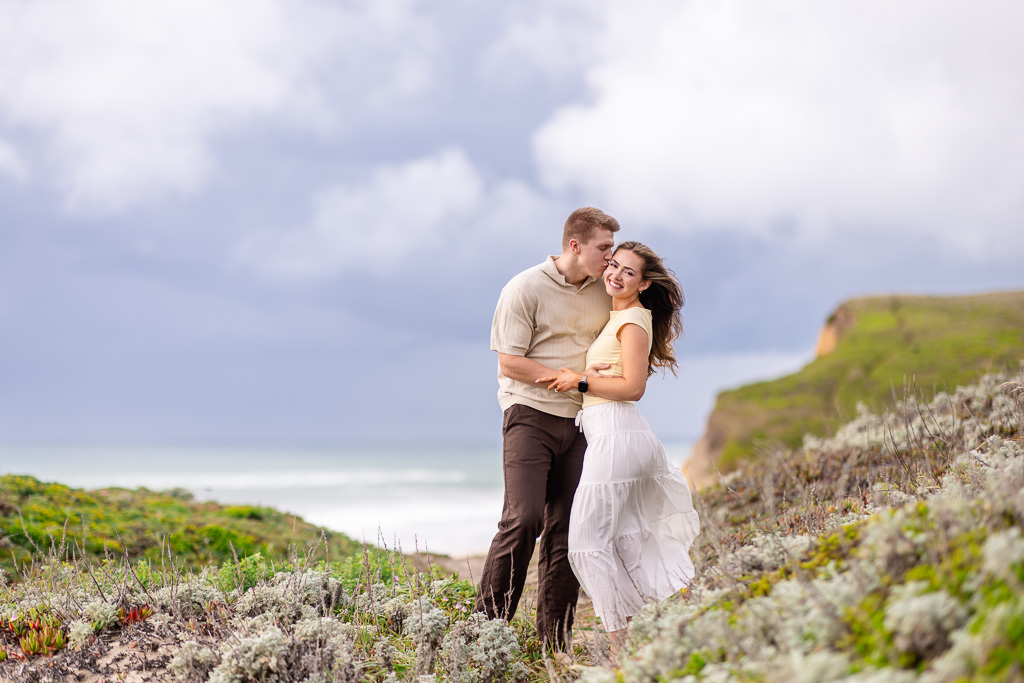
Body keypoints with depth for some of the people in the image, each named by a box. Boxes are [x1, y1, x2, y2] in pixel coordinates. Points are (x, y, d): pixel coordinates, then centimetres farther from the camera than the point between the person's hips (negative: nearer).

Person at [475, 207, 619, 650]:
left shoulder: (604, 292, 10)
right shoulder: (525, 289, -7)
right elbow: (509, 363, -10)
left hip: (578, 422, 5)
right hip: (530, 415, -5)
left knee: (566, 529, 2)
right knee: (523, 518, -17)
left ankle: (555, 642, 6)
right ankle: (488, 623, -8)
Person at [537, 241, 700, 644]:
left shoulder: (633, 320, -9)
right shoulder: (617, 316, 19)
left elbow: (633, 386, -16)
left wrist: (581, 381, -12)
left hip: (616, 437, -10)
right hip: (623, 437, 10)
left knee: (589, 538, -9)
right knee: (627, 536, 12)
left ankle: (620, 643, -7)